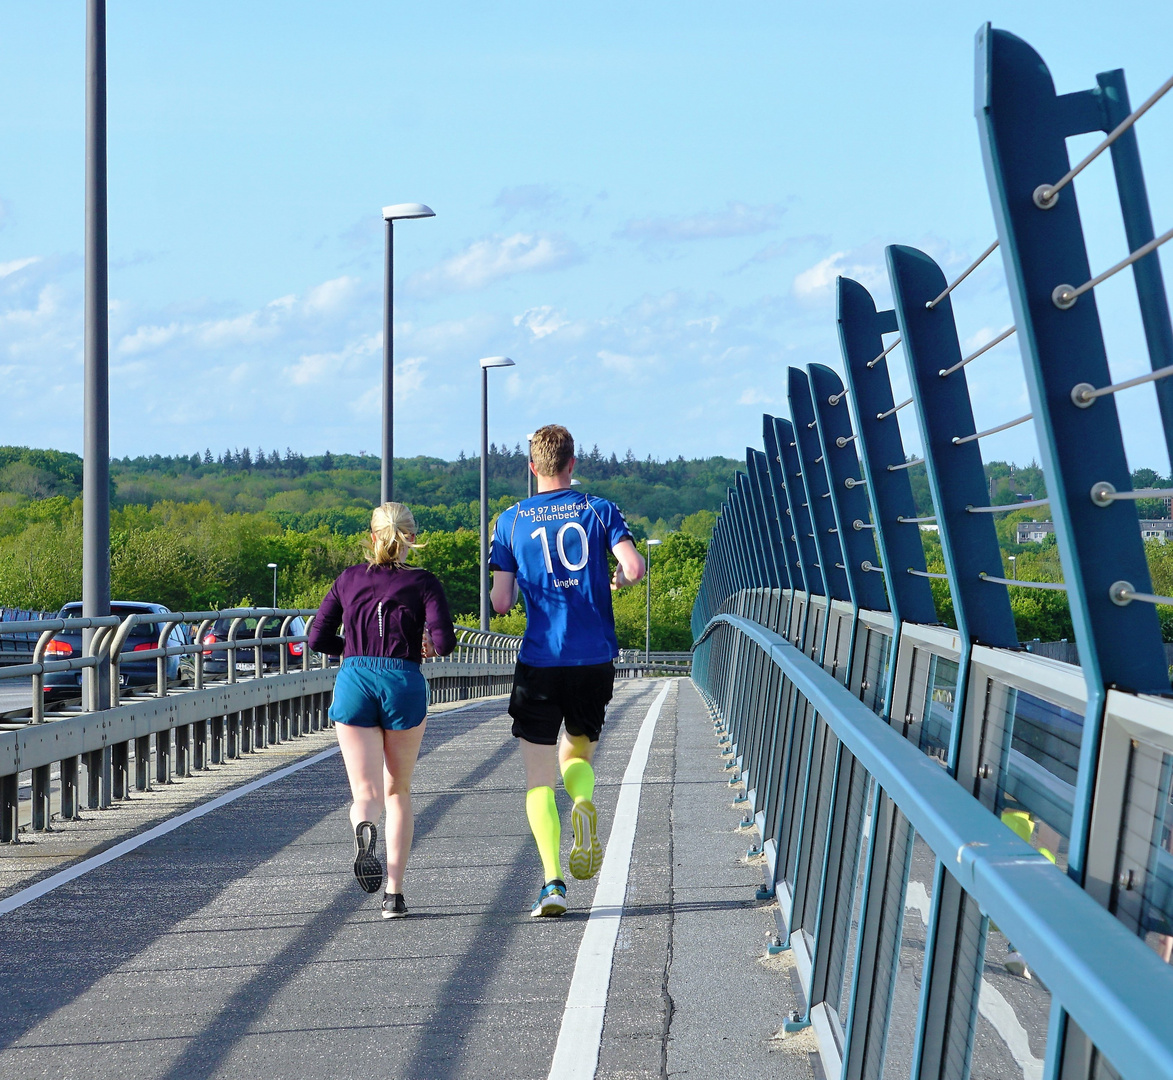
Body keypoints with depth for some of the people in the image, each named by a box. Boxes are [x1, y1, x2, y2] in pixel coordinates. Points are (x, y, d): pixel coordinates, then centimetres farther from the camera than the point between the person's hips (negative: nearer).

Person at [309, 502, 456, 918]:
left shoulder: (349, 579, 10)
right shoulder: (423, 583, 2)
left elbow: (318, 638, 8)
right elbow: (445, 641, -9)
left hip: (354, 681, 1)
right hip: (404, 683, -1)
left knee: (366, 794, 1)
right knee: (398, 790, 16)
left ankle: (364, 828, -37)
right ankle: (394, 893, 11)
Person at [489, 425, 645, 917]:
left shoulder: (511, 521, 2)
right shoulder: (598, 511, 3)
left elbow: (500, 603, -2)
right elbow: (634, 567, -10)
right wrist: (617, 579, 12)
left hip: (539, 660, -1)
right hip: (595, 658, 1)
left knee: (539, 778, 3)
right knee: (577, 752, 22)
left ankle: (552, 882, -11)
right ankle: (584, 804, -12)